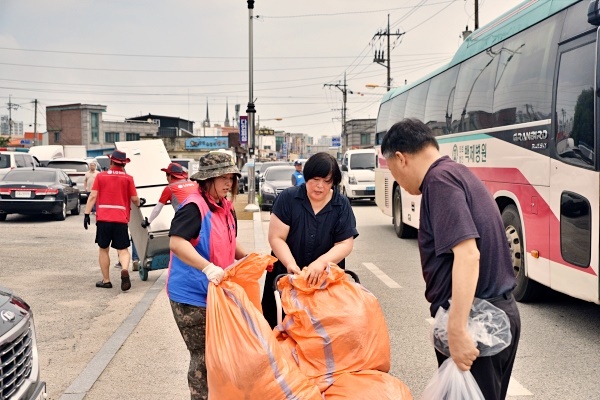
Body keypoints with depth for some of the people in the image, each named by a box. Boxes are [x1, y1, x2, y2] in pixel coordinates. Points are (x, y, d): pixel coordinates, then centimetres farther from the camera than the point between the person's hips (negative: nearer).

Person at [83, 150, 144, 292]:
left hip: (103, 219, 1)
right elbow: (134, 199, 5)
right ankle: (125, 270, -22)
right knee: (123, 249, 6)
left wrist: (87, 214, 0)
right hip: (121, 220, -1)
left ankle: (106, 281, 18)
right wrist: (140, 203, 26)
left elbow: (93, 196, -1)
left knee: (103, 249, 14)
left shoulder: (101, 176, 4)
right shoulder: (128, 178, 2)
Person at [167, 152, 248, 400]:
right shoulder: (194, 207, -19)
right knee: (203, 356, 2)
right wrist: (207, 267, -42)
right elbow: (177, 243, -33)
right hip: (192, 295, -8)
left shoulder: (226, 208, 8)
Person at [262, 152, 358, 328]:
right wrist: (290, 264, -25)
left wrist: (322, 262, -24)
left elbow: (345, 244, -7)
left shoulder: (342, 205, -1)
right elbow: (276, 238, -8)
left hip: (326, 279, 1)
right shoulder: (288, 198, -5)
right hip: (286, 277, -1)